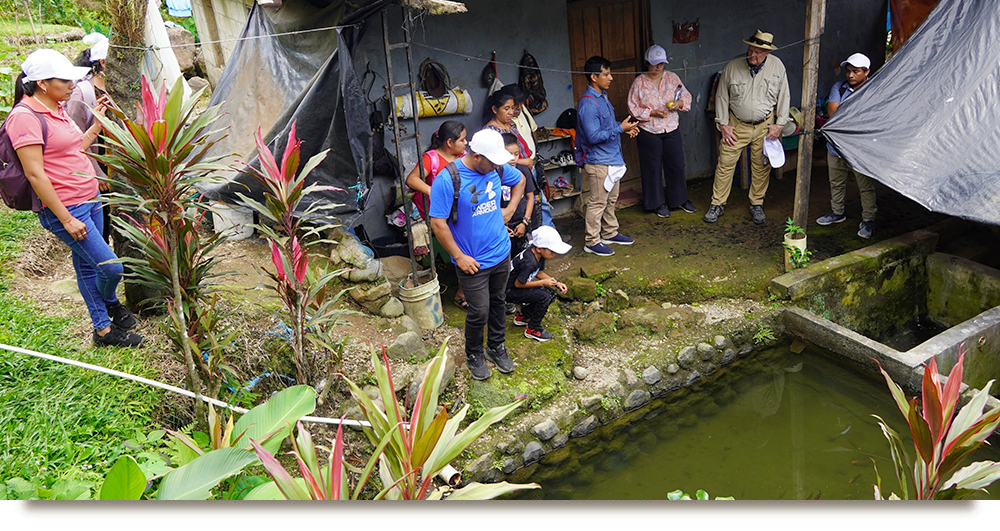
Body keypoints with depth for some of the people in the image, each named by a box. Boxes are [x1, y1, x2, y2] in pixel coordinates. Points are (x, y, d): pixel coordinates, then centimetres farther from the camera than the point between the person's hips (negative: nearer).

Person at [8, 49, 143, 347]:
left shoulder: (56, 108, 10)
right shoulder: (25, 116, -17)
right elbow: (34, 174, -19)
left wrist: (98, 121, 14)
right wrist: (66, 219, -20)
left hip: (90, 199, 9)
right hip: (66, 208, -9)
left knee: (88, 265, 17)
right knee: (111, 266, -6)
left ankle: (103, 327, 29)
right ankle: (111, 304, 27)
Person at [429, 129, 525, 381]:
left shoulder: (497, 168, -5)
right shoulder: (447, 180, -22)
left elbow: (520, 180, 17)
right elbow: (438, 223, -18)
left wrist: (509, 210, 6)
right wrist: (459, 257, -16)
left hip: (501, 253, 5)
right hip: (472, 261, -5)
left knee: (498, 303, 19)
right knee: (479, 312, 3)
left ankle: (496, 347, 41)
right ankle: (474, 355, 28)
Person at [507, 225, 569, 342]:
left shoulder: (538, 254, -6)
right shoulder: (529, 262, -33)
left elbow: (539, 272, 10)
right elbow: (518, 283, -25)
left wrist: (556, 283, -3)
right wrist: (543, 283, -20)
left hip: (519, 286, 9)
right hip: (509, 291, -9)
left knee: (551, 294, 5)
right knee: (544, 297, -21)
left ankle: (522, 316, 18)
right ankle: (532, 329, -2)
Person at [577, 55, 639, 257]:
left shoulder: (602, 97, 10)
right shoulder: (588, 103, -22)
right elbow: (594, 136, -26)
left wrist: (624, 128, 7)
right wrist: (620, 128, -23)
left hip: (612, 159, 10)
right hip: (599, 162, -10)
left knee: (610, 200, 19)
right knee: (598, 203, -1)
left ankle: (610, 233, 33)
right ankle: (592, 242, 10)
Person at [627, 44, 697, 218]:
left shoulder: (672, 77, 4)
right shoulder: (639, 82, -4)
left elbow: (687, 96, 10)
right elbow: (633, 108, -4)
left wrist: (680, 103, -13)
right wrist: (652, 113, -17)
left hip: (672, 130, 3)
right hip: (649, 133, -3)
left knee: (676, 165, 8)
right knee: (653, 168, 4)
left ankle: (680, 199, 25)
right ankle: (659, 203, 19)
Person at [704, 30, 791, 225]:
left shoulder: (777, 66, -4)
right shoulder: (732, 66, -8)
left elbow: (783, 97, 4)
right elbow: (721, 96, 1)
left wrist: (779, 124, 0)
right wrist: (723, 124, -3)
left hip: (764, 125, 1)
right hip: (737, 124, -1)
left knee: (761, 166, 6)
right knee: (725, 163, -2)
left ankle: (757, 204, 21)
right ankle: (717, 204, 9)